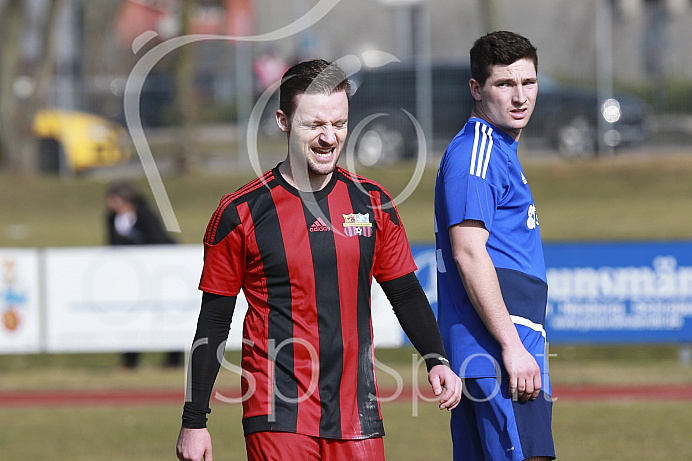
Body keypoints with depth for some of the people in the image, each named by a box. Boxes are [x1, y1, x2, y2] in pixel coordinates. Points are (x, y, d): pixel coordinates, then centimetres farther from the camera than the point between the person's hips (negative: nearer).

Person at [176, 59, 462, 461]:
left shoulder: (373, 202, 9)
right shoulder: (241, 213, -2)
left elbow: (406, 293, 18)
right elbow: (214, 324, 2)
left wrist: (437, 360, 1)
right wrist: (194, 421, 1)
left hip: (358, 415, 4)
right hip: (277, 419, -4)